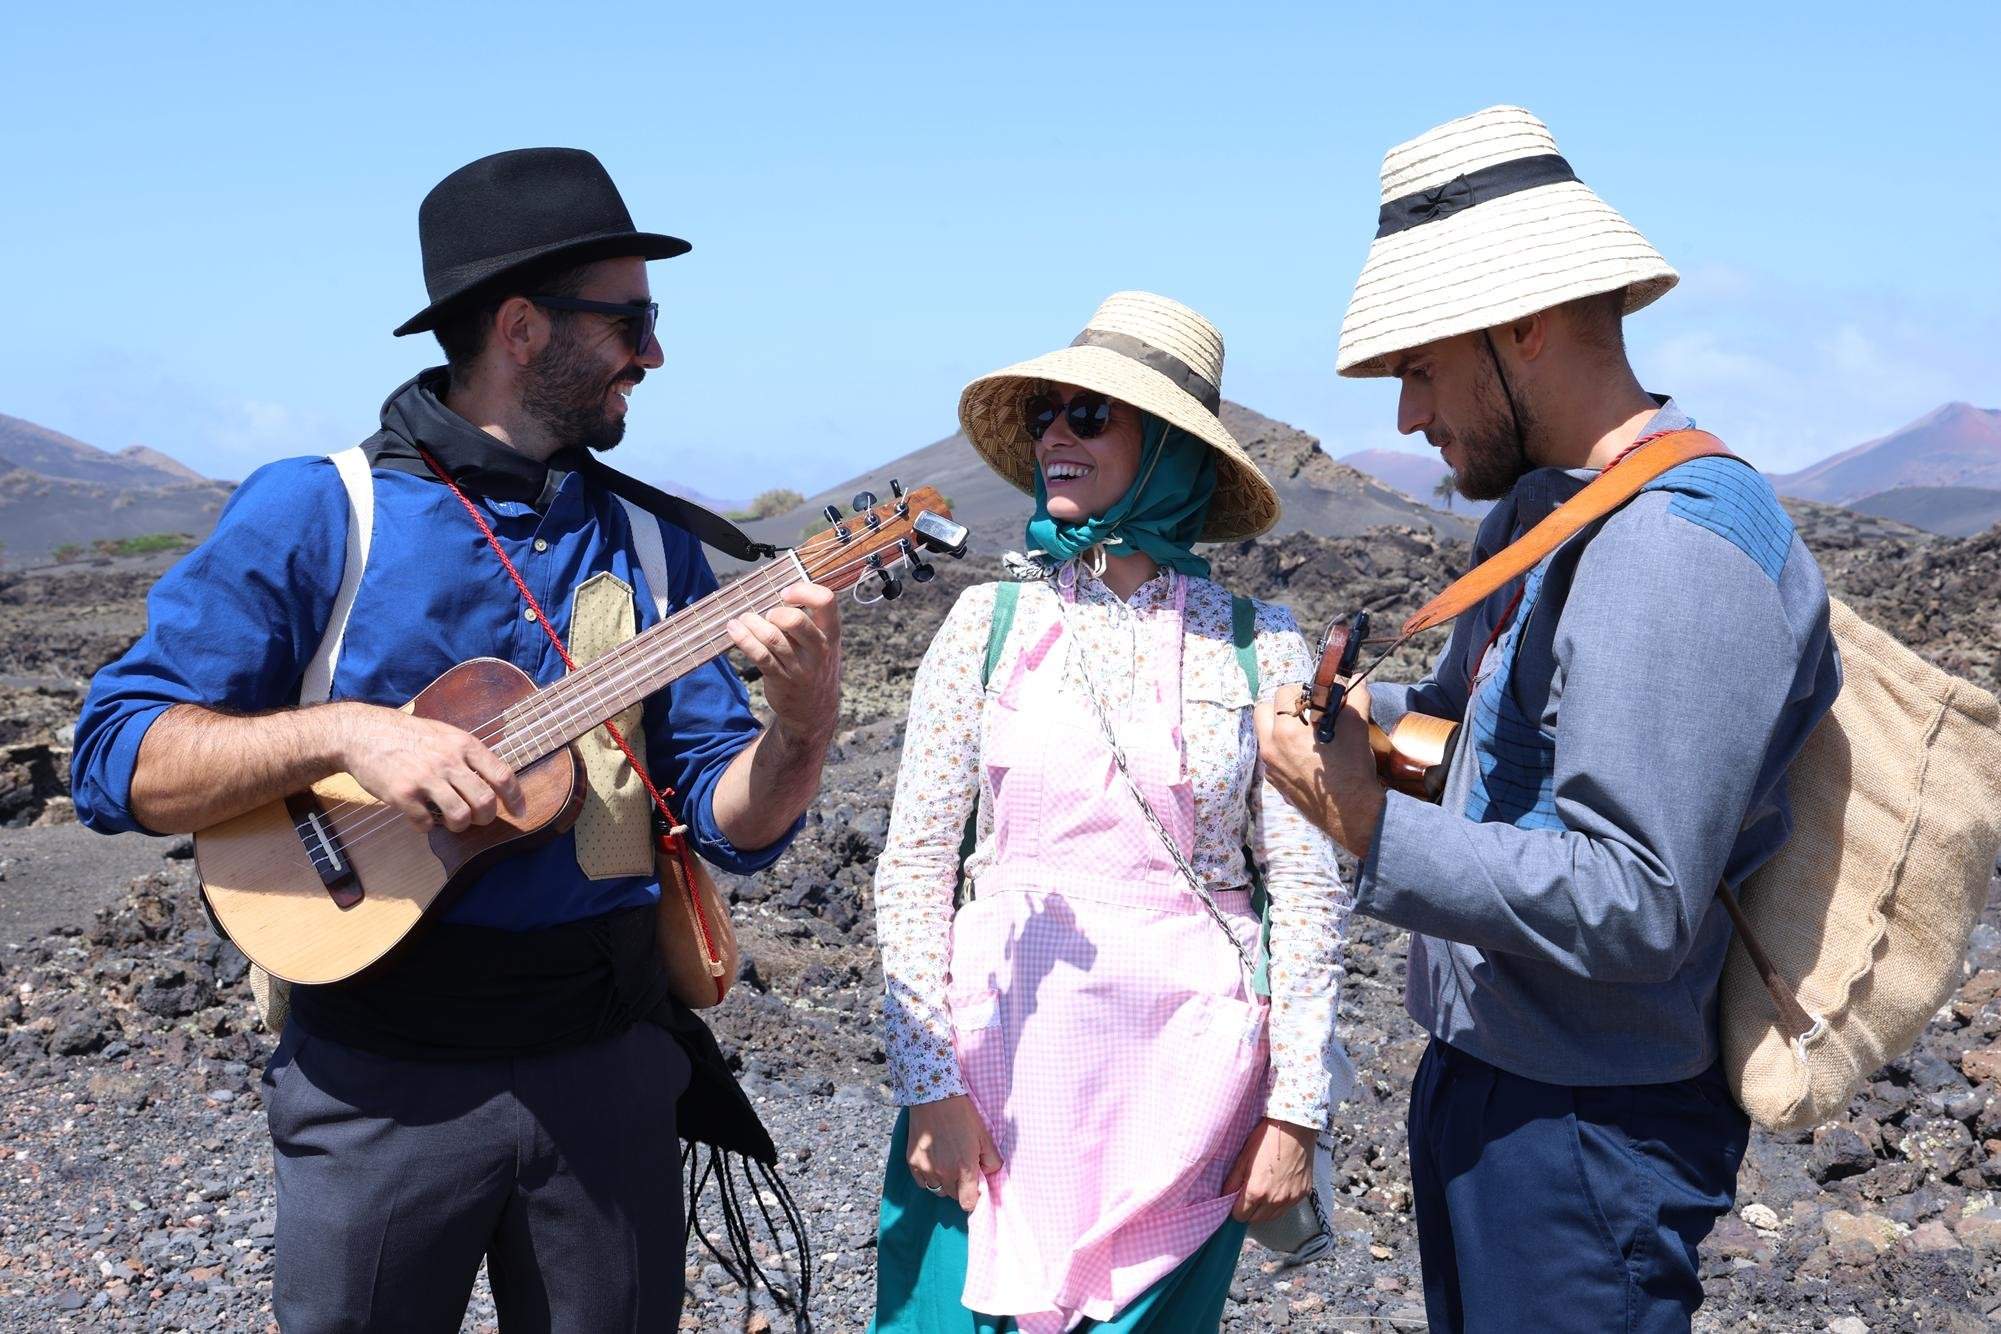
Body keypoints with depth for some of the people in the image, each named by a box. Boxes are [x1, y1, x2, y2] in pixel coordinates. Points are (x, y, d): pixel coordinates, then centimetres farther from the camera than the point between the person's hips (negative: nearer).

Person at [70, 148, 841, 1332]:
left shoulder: (651, 548, 5)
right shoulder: (311, 514, -6)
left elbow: (736, 826, 2)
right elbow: (120, 763, -9)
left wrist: (803, 720, -18)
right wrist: (347, 731, -24)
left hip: (606, 1064, 4)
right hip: (381, 1072, -3)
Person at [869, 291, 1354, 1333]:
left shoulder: (1256, 645, -2)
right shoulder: (990, 623, 1)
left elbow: (1305, 885, -1)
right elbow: (912, 871, 0)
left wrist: (1295, 1106, -4)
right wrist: (930, 1086, -6)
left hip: (1185, 1074, 0)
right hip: (1002, 1059, 1)